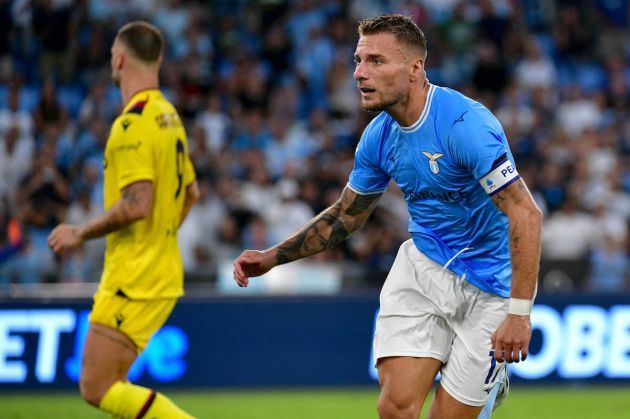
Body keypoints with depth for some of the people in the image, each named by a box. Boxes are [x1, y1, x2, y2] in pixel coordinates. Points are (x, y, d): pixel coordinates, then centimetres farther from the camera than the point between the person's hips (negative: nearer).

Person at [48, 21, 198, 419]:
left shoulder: (132, 124, -18)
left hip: (135, 279, -10)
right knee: (110, 384, 15)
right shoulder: (169, 116, 13)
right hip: (163, 273, 10)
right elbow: (190, 191, 23)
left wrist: (81, 233, -12)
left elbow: (137, 205, -25)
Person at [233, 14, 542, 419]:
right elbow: (346, 215, 16)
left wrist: (519, 313, -32)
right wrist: (272, 258, 6)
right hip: (421, 267, 5)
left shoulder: (465, 124, -25)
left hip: (487, 287, -5)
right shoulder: (379, 135, -1)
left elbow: (526, 214, -27)